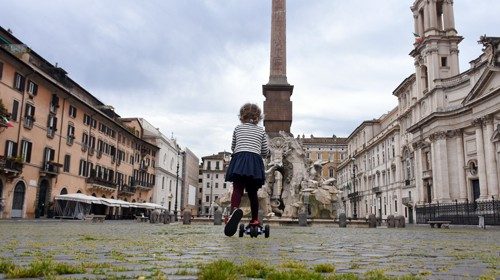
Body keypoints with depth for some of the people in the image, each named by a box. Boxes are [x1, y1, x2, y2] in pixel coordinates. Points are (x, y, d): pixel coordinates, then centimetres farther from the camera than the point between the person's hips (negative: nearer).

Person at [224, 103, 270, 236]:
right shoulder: (261, 131, 17)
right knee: (252, 192, 14)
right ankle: (255, 220, 17)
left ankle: (235, 209, -44)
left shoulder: (238, 128, 17)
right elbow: (265, 152, 17)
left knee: (237, 189, -14)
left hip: (239, 159, -1)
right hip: (255, 161, 1)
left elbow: (233, 148, 26)